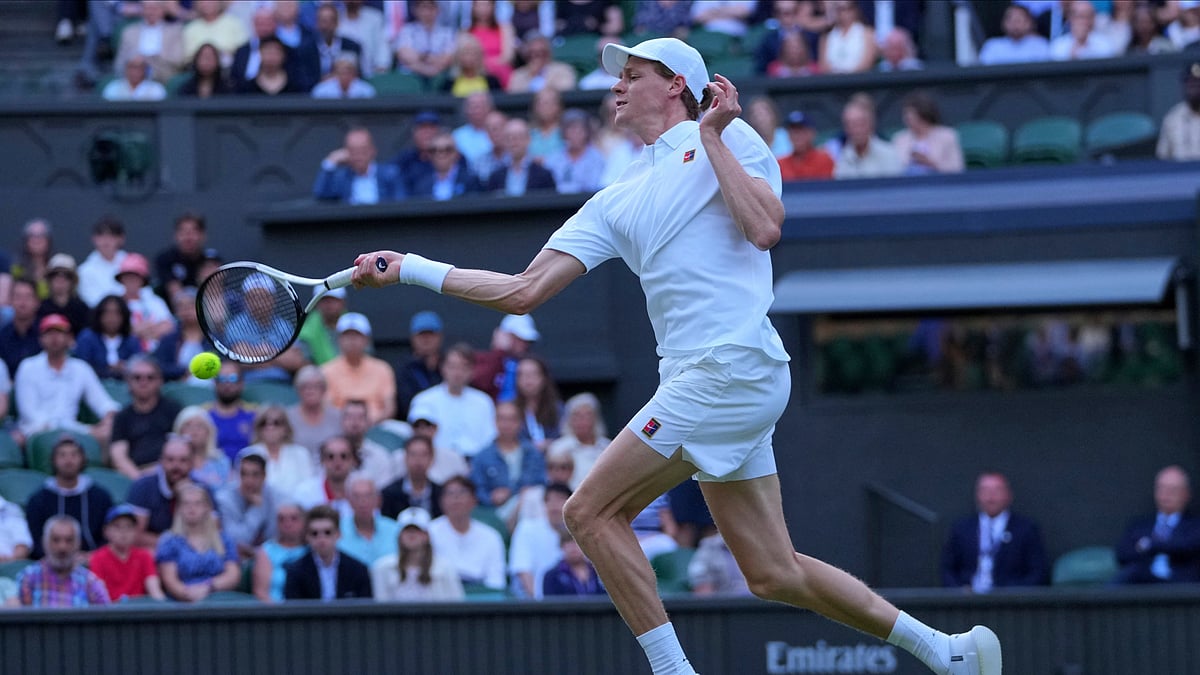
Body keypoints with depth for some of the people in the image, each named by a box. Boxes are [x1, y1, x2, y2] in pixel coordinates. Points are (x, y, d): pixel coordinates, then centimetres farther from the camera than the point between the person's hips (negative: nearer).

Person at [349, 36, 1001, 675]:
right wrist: (409, 268, 13)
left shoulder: (729, 137, 3)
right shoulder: (616, 201, 21)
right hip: (699, 380, 8)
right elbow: (525, 290, 17)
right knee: (773, 573, 7)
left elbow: (765, 228, -15)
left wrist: (712, 136, -6)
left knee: (591, 511, -10)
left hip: (733, 365, -8)